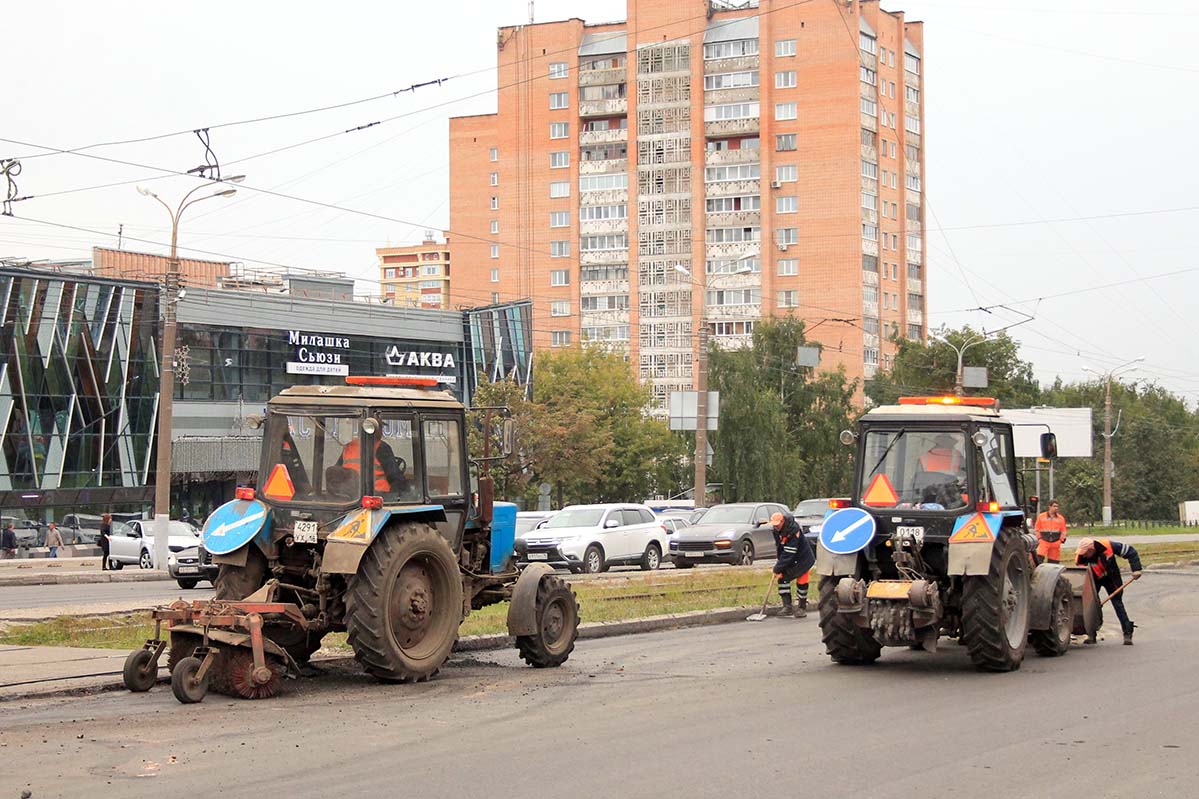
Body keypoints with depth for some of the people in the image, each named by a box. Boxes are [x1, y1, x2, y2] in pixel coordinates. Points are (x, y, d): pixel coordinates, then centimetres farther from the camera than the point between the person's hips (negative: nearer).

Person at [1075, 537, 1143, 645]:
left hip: (1111, 578, -1)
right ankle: (1091, 634, 2)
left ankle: (1128, 633, -3)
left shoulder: (1107, 546, -33)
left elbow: (1130, 551, -22)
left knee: (1117, 603, -7)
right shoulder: (1080, 558, -27)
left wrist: (1136, 569, -27)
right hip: (1093, 580, 2)